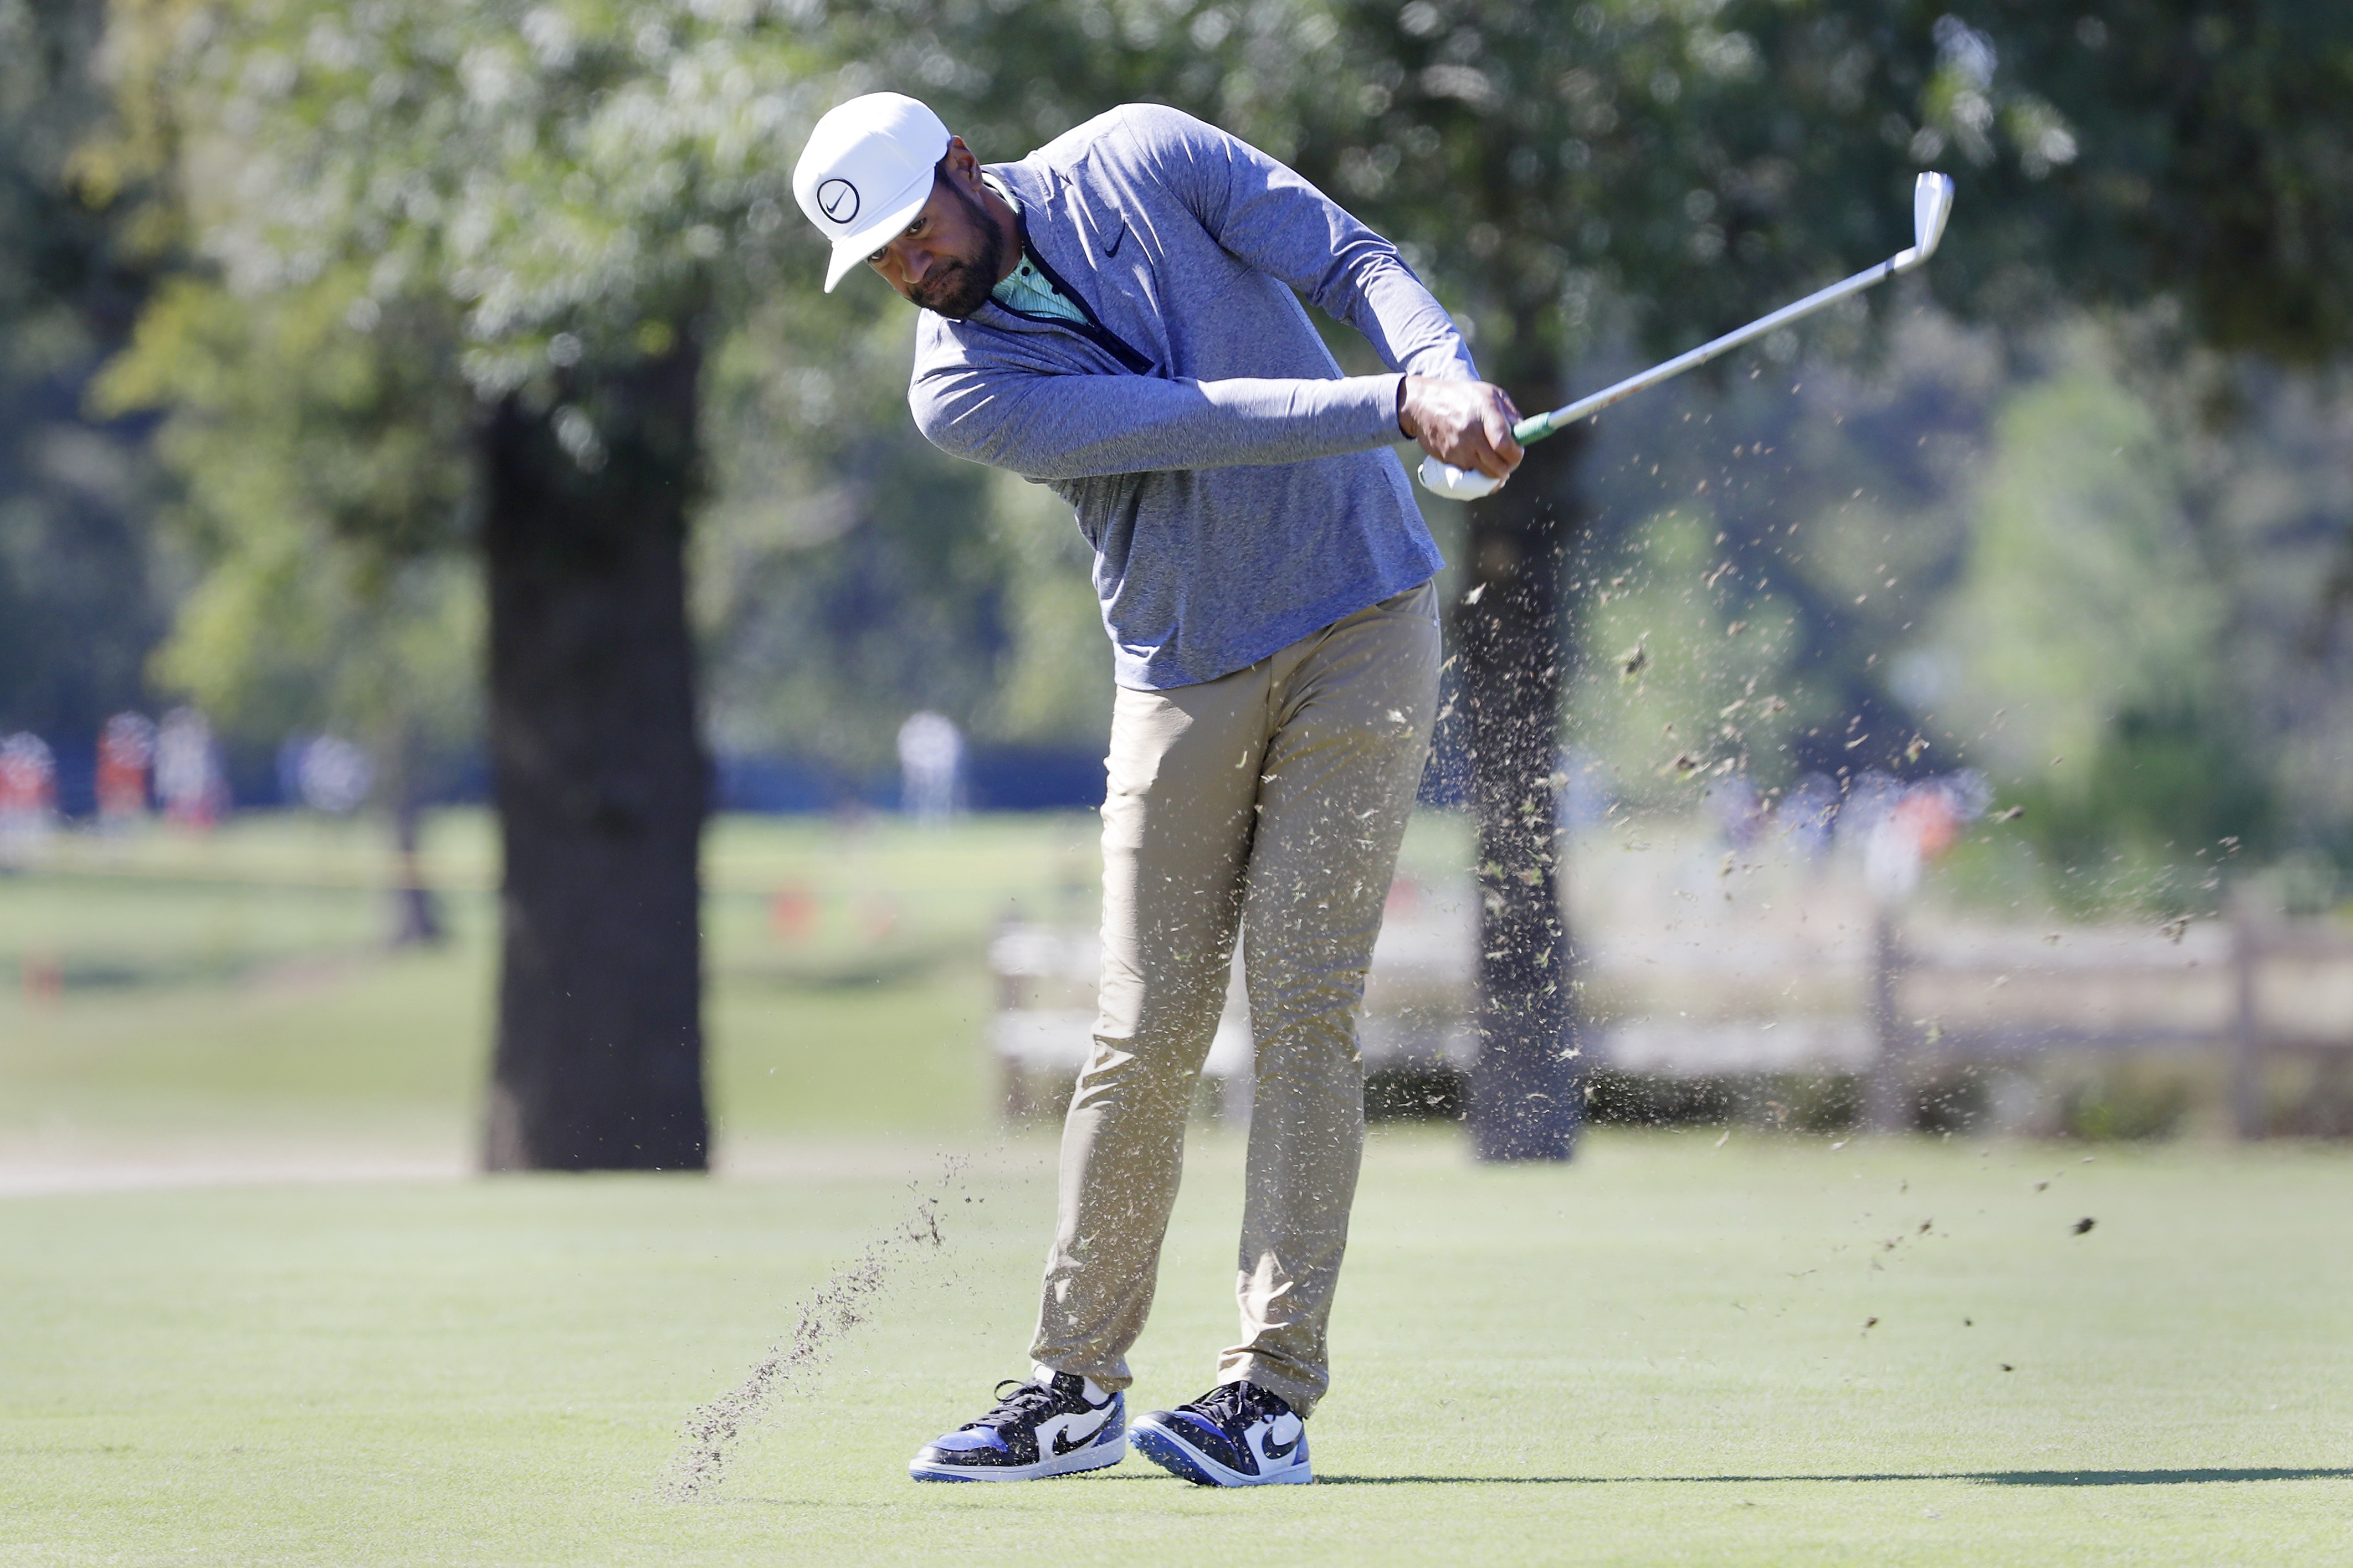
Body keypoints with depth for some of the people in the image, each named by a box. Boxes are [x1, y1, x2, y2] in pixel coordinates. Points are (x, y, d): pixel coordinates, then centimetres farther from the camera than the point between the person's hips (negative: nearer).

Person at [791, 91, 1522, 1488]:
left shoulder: (1140, 160, -3)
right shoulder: (960, 390, -8)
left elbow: (1352, 261, -5)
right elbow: (1191, 424, -20)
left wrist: (1448, 372, -25)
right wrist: (1399, 409, -30)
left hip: (1361, 626, -1)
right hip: (1184, 682, 1)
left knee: (1303, 1005, -9)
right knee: (1147, 1034, -3)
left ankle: (1276, 1391, -12)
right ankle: (1078, 1387, 7)